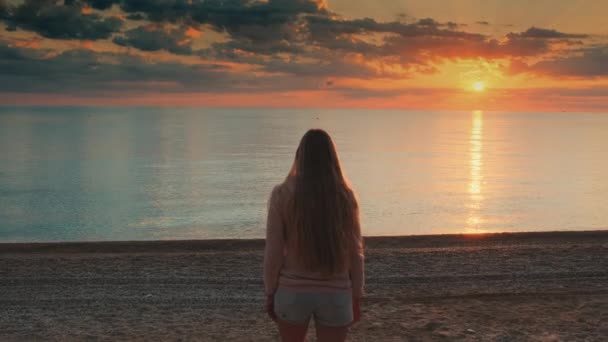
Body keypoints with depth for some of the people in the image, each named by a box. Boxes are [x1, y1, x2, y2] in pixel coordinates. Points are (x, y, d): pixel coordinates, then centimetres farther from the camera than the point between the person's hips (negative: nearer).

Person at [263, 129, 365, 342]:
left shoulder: (282, 194, -9)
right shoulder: (345, 196, -4)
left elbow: (273, 251, -8)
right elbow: (355, 252, -1)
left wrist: (270, 293, 3)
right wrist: (356, 298, 8)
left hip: (293, 291, 0)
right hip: (335, 294, 1)